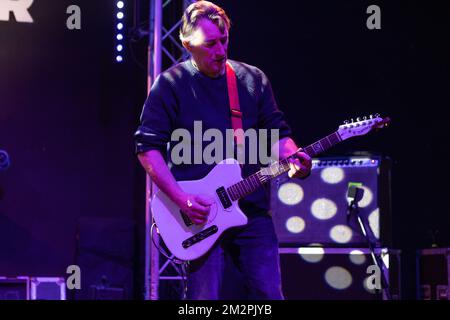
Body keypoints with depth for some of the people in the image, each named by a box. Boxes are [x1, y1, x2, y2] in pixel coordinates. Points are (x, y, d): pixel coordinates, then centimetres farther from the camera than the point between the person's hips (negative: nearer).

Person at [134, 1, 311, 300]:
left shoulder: (253, 79, 10)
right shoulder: (170, 85, -2)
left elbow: (277, 133, 14)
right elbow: (148, 147, -4)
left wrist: (293, 159, -9)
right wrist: (181, 198, -15)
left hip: (253, 209, 3)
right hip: (199, 215, -3)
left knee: (269, 293, 2)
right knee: (204, 296, -2)